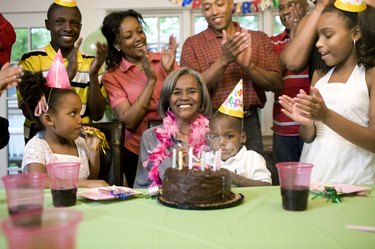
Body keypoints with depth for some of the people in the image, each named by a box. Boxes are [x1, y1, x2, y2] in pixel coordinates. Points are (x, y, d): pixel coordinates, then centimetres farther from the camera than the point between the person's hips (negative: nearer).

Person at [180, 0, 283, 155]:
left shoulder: (259, 38, 7)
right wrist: (223, 61, -21)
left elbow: (276, 84, 0)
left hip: (249, 123, 2)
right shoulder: (192, 44, 2)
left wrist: (248, 65, -16)